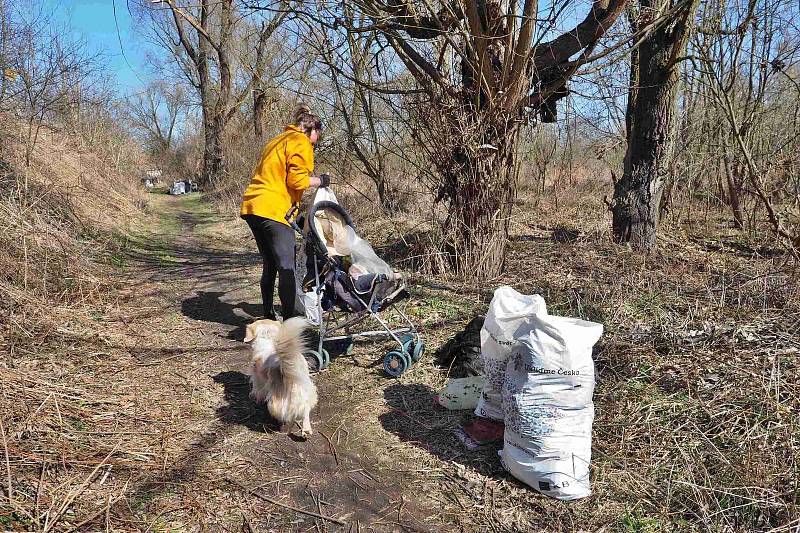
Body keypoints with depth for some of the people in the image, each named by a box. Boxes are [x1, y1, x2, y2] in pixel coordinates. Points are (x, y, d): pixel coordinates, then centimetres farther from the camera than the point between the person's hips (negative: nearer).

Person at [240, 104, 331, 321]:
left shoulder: (278, 140, 28)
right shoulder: (301, 142, -2)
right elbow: (297, 180, -13)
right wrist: (320, 180, 4)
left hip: (252, 207, 10)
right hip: (273, 209, -10)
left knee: (270, 265, 17)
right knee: (288, 267, -10)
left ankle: (268, 316, 24)